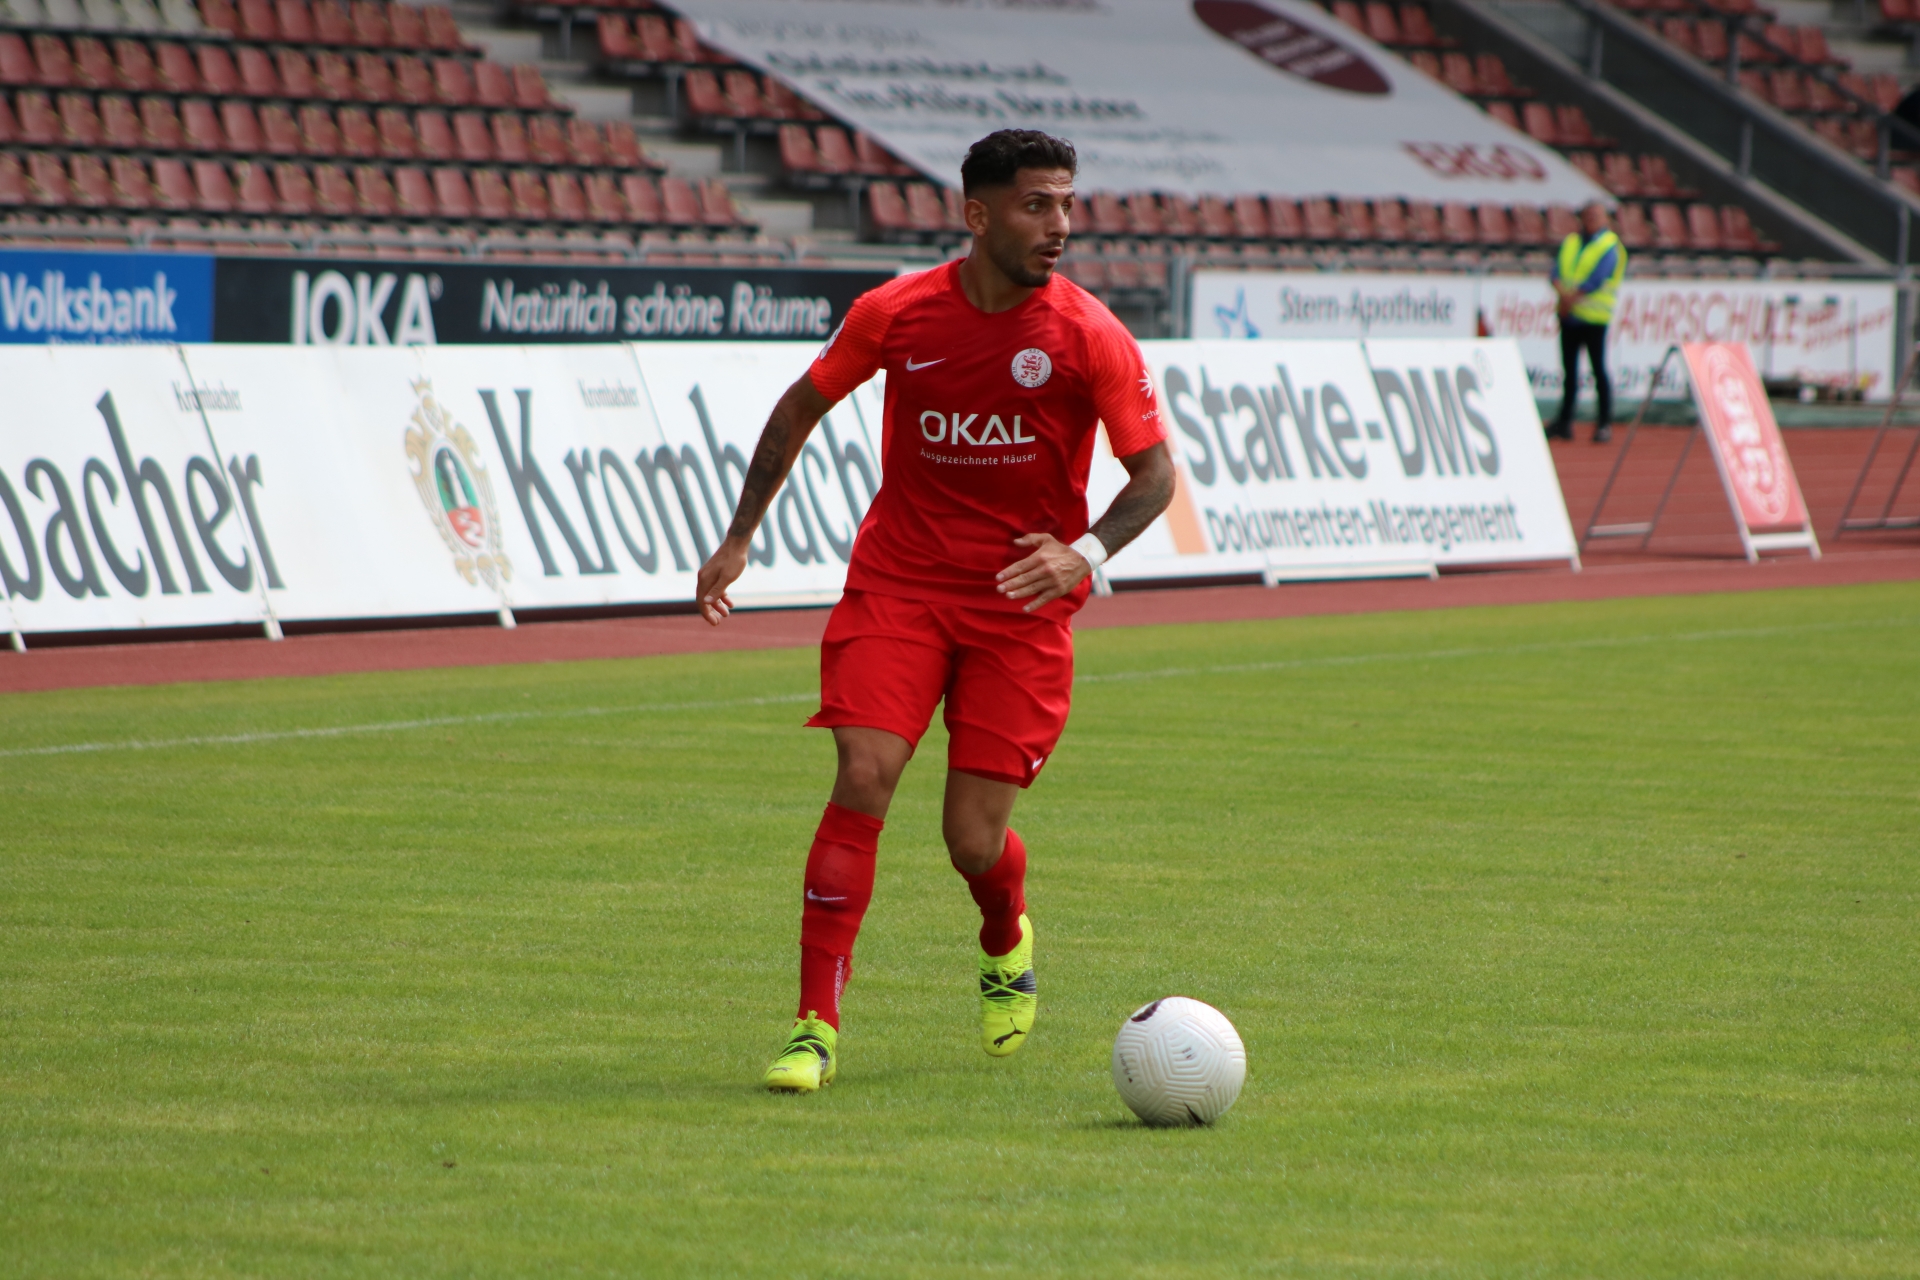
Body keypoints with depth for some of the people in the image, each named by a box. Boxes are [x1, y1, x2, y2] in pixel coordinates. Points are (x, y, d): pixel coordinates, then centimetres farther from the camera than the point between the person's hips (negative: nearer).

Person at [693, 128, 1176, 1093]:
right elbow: (802, 406, 11)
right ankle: (816, 1028, -11)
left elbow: (1154, 472, -4)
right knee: (863, 778, -17)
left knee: (974, 840, -4)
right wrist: (738, 539, 9)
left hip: (1021, 600, -1)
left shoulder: (1090, 337, -9)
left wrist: (1086, 552, -22)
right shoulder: (894, 315, -5)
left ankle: (1006, 943, 34)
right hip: (898, 582, 1)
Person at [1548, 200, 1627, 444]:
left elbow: (1596, 280, -13)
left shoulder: (1610, 247, -2)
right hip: (1569, 315, 5)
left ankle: (1604, 423, -1)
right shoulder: (1570, 243, 16)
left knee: (1598, 368, -5)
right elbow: (1557, 272, 4)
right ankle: (1565, 421, 12)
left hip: (1594, 316, -5)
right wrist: (1563, 293, -14)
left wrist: (1572, 298, -15)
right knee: (1569, 369, 8)